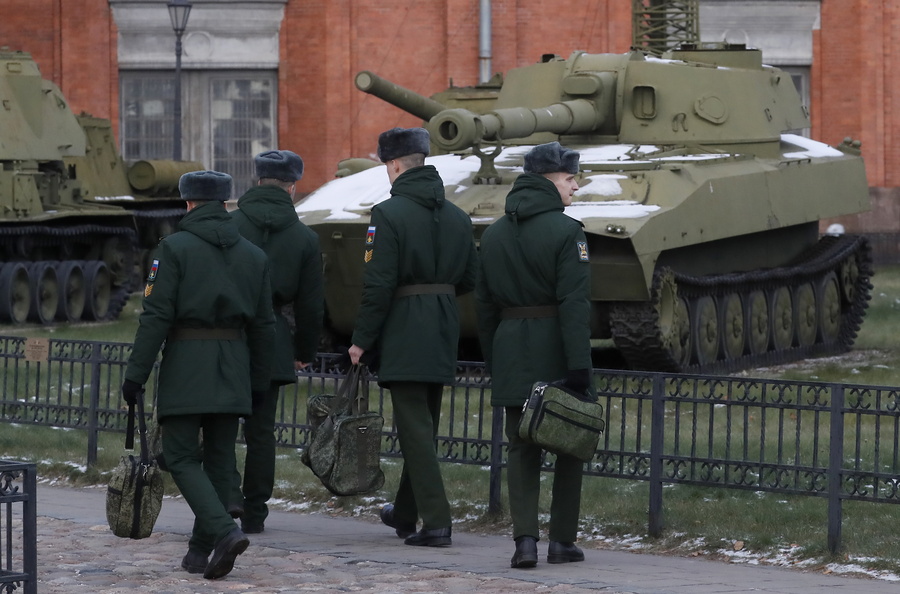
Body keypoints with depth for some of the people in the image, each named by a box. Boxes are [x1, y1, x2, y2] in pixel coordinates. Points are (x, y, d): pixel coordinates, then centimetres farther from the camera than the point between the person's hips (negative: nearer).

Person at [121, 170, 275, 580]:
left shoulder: (176, 248, -6)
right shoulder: (253, 255, 9)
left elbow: (156, 316, -11)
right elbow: (263, 326, 11)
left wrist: (136, 373, -9)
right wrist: (258, 381, 19)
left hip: (186, 364, -5)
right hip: (234, 370, 5)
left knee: (182, 458, -2)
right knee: (218, 459, 11)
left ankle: (224, 532, -21)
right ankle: (200, 551, 13)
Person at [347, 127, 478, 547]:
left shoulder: (389, 213, -12)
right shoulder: (456, 216, 9)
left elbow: (377, 284, -16)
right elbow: (470, 279, 12)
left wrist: (361, 339, -9)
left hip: (403, 335, -7)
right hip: (443, 338, 7)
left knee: (415, 429, -5)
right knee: (423, 427, 18)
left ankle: (436, 523, -11)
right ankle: (405, 512, 31)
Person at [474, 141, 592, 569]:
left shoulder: (493, 233, 10)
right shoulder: (564, 231, -10)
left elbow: (484, 304, 12)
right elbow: (574, 304, -16)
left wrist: (491, 364, 17)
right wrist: (579, 364, -17)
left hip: (511, 354, 5)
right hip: (555, 352, -5)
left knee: (522, 449, 7)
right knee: (569, 447, 8)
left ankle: (525, 538, -6)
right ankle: (562, 540, 10)